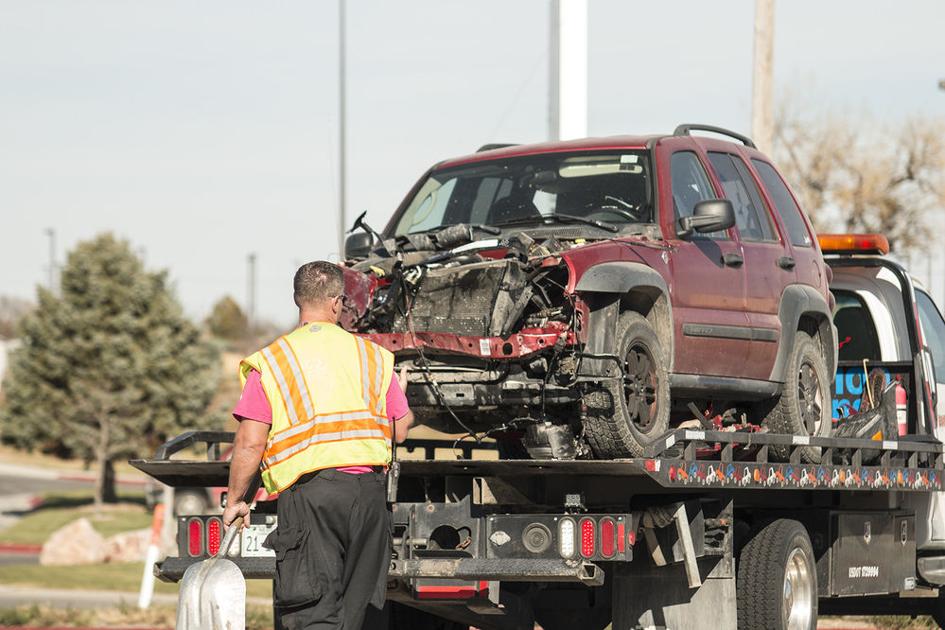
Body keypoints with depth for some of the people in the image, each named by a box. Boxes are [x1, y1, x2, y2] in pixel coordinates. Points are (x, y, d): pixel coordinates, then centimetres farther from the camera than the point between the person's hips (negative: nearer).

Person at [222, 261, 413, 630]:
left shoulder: (271, 361, 0)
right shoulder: (372, 355, 11)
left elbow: (251, 443, -6)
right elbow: (400, 431, 16)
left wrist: (235, 500, 6)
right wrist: (399, 392, 37)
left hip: (309, 493, -4)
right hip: (368, 491, 4)